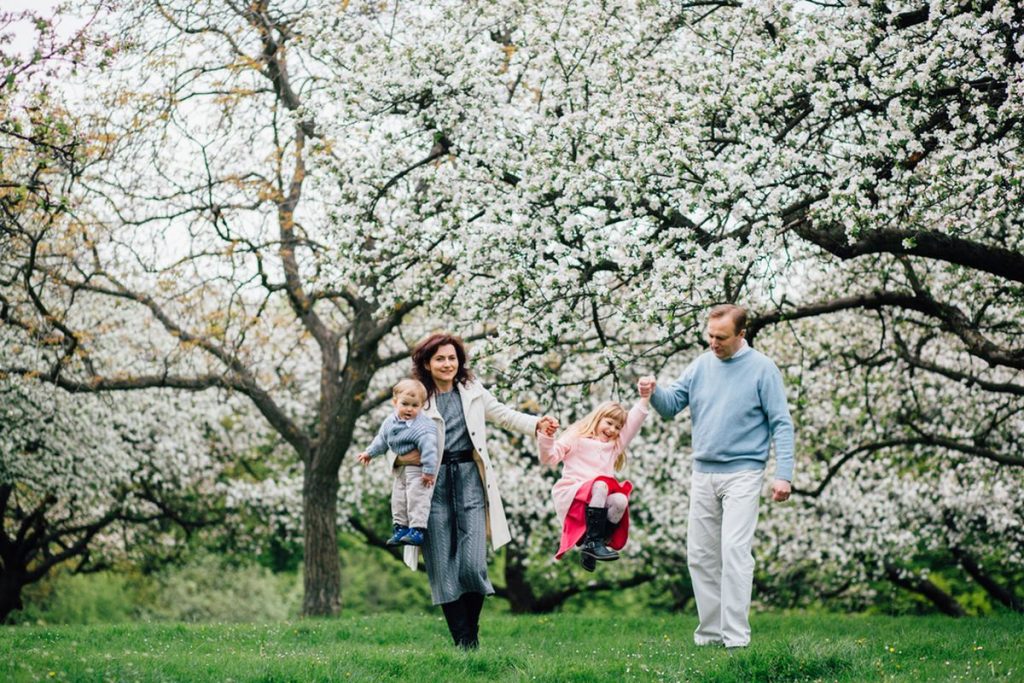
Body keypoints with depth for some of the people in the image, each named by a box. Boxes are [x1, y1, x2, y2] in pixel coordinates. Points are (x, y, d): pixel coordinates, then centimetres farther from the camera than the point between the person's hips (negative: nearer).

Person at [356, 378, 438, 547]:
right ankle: (401, 528, 20)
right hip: (400, 468, 8)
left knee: (416, 496, -14)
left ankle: (417, 530, -13)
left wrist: (429, 470, -30)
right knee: (398, 499, 11)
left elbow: (429, 447, -28)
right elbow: (382, 439, 19)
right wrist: (370, 452, 28)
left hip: (417, 469, -8)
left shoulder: (423, 426, -23)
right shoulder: (390, 422, 1)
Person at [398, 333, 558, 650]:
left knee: (473, 566, -9)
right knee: (443, 569, -1)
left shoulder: (472, 391, 11)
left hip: (469, 480, 1)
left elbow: (503, 415, 20)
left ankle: (472, 636, 13)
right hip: (433, 484, -1)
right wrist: (401, 457, -15)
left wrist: (537, 424, 5)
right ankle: (463, 646, 8)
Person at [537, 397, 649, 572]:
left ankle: (589, 547, -19)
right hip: (572, 496, -5)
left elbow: (633, 422, 14)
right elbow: (550, 457, -2)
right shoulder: (575, 438, 9)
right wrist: (546, 437, -20)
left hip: (598, 501, 5)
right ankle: (593, 541, -35)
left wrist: (644, 398, 2)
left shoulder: (615, 445, 25)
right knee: (600, 486, -36)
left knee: (620, 500, -29)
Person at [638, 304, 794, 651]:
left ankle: (736, 637, -12)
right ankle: (710, 632, 16)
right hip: (702, 475, 6)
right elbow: (672, 404, 7)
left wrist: (783, 474, -14)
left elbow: (781, 424, -6)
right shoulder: (701, 365, 9)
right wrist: (653, 393, -15)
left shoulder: (762, 369, -5)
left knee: (734, 551, -14)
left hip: (742, 474, -5)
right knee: (701, 556, 7)